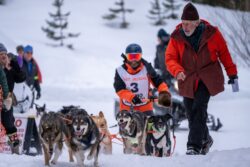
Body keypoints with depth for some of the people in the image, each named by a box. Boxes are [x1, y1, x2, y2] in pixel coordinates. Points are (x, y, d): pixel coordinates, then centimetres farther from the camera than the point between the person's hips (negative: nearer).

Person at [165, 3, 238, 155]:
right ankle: (205, 139, 33)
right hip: (188, 79, 3)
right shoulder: (177, 37, -5)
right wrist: (177, 70, -27)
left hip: (208, 78, -3)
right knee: (192, 113, 6)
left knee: (199, 108, -20)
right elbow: (170, 58, -6)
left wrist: (232, 72, 9)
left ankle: (194, 146, -23)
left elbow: (223, 52, 5)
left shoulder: (211, 33, -6)